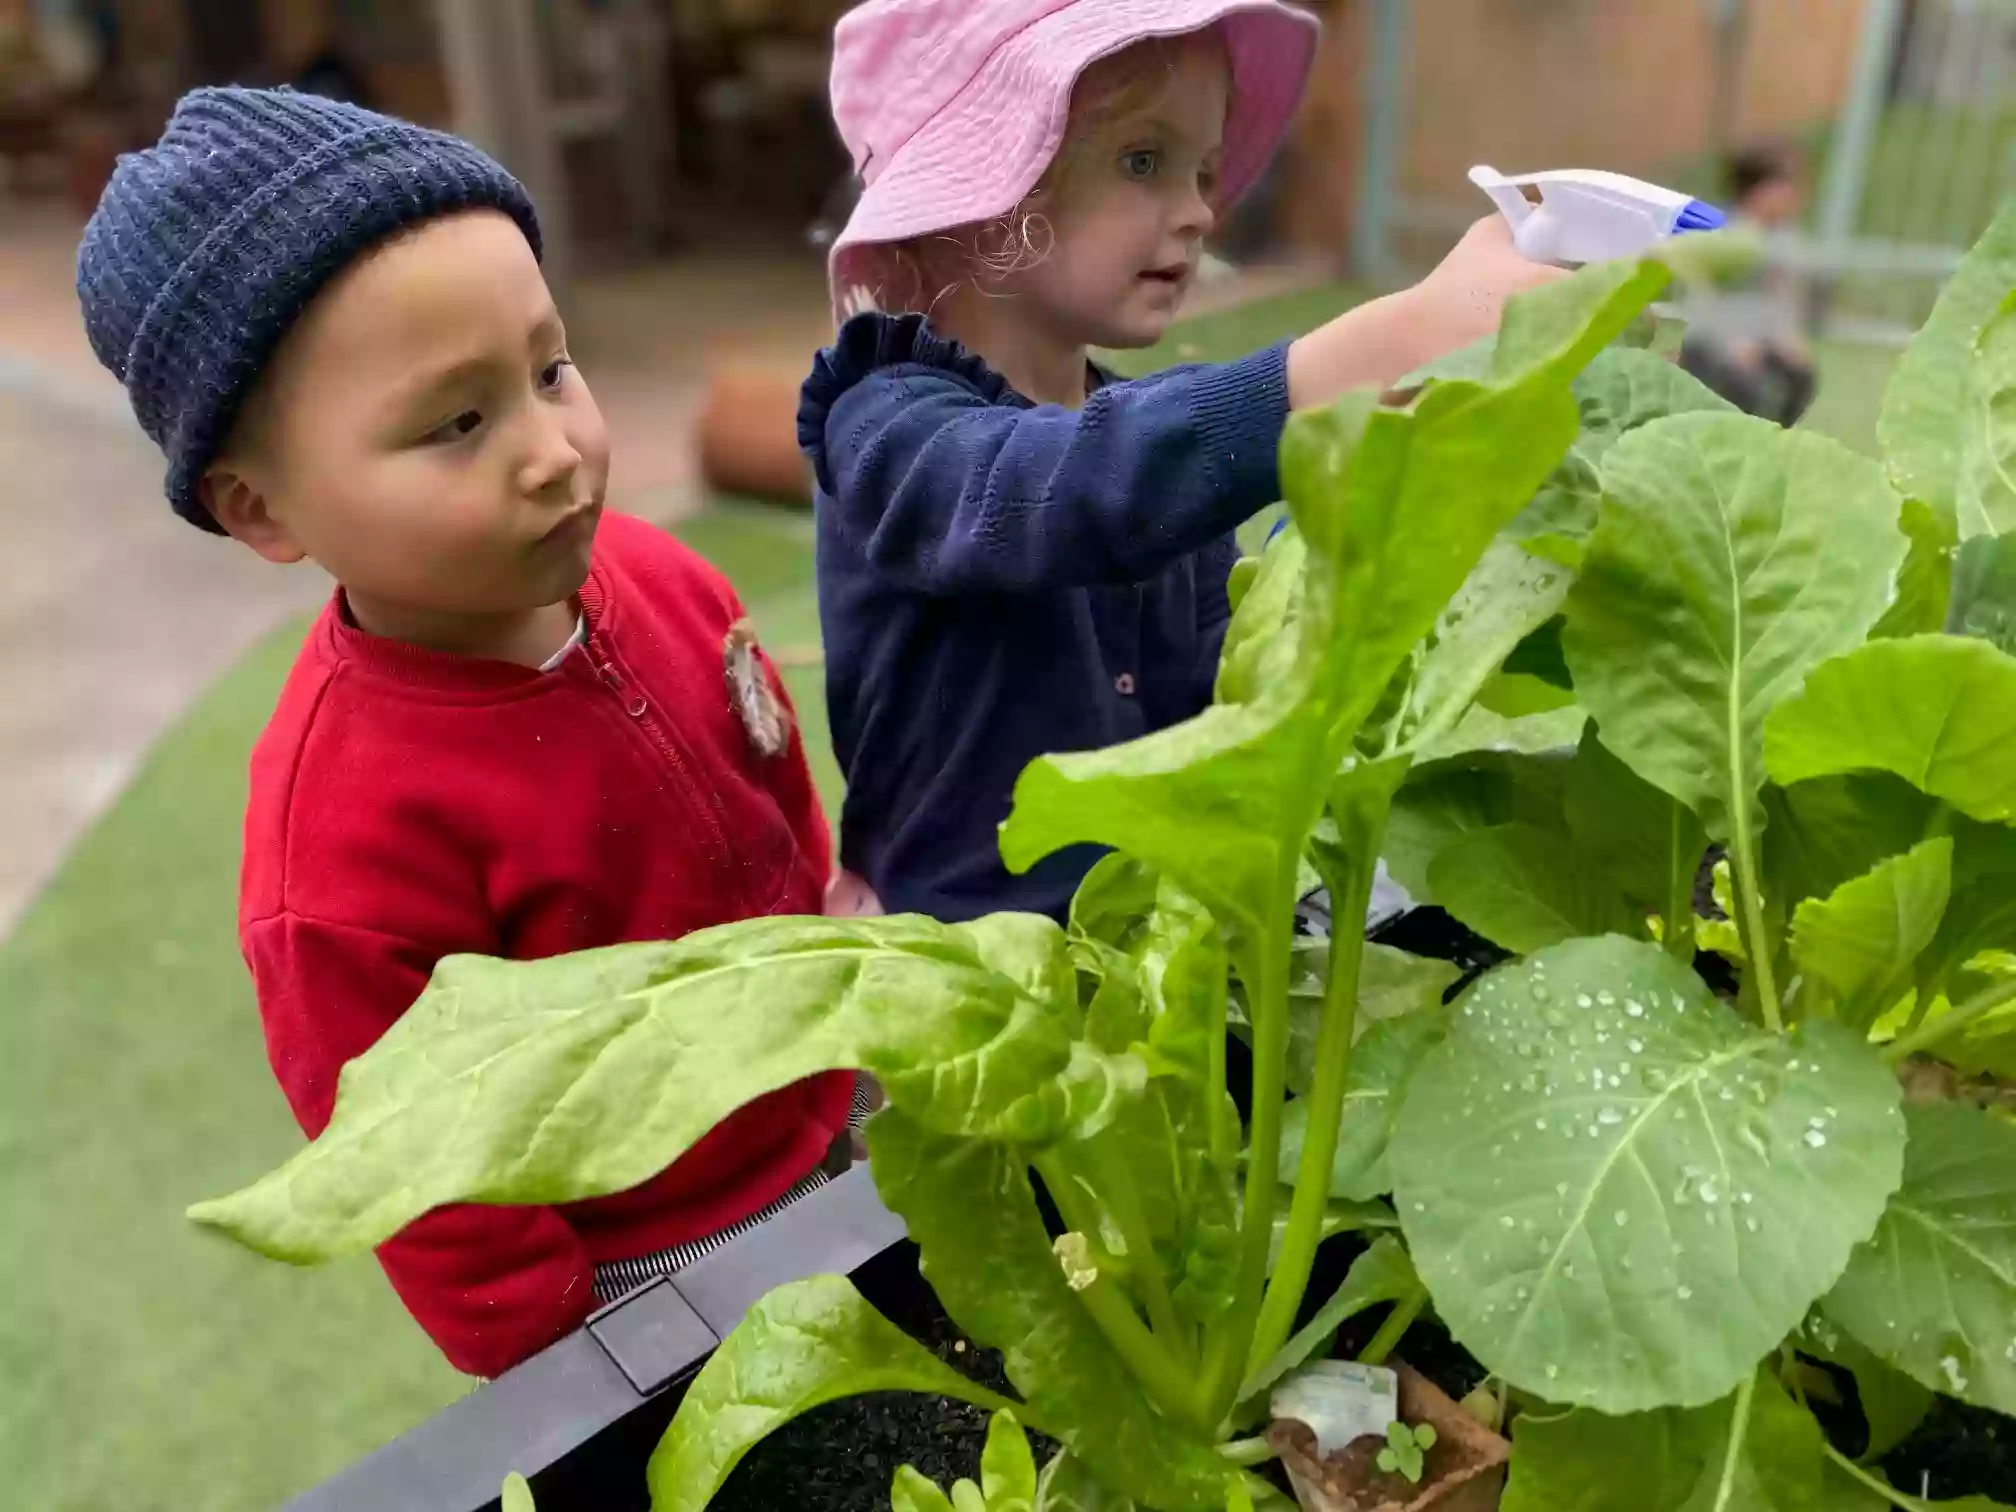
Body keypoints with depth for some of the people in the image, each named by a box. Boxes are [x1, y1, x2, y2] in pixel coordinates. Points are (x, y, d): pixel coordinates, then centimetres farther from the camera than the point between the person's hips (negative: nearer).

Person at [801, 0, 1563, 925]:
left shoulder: (1155, 438, 9)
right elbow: (1088, 490, -34)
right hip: (963, 954, -6)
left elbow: (1209, 724, 2)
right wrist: (1407, 338, -40)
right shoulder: (894, 431, -12)